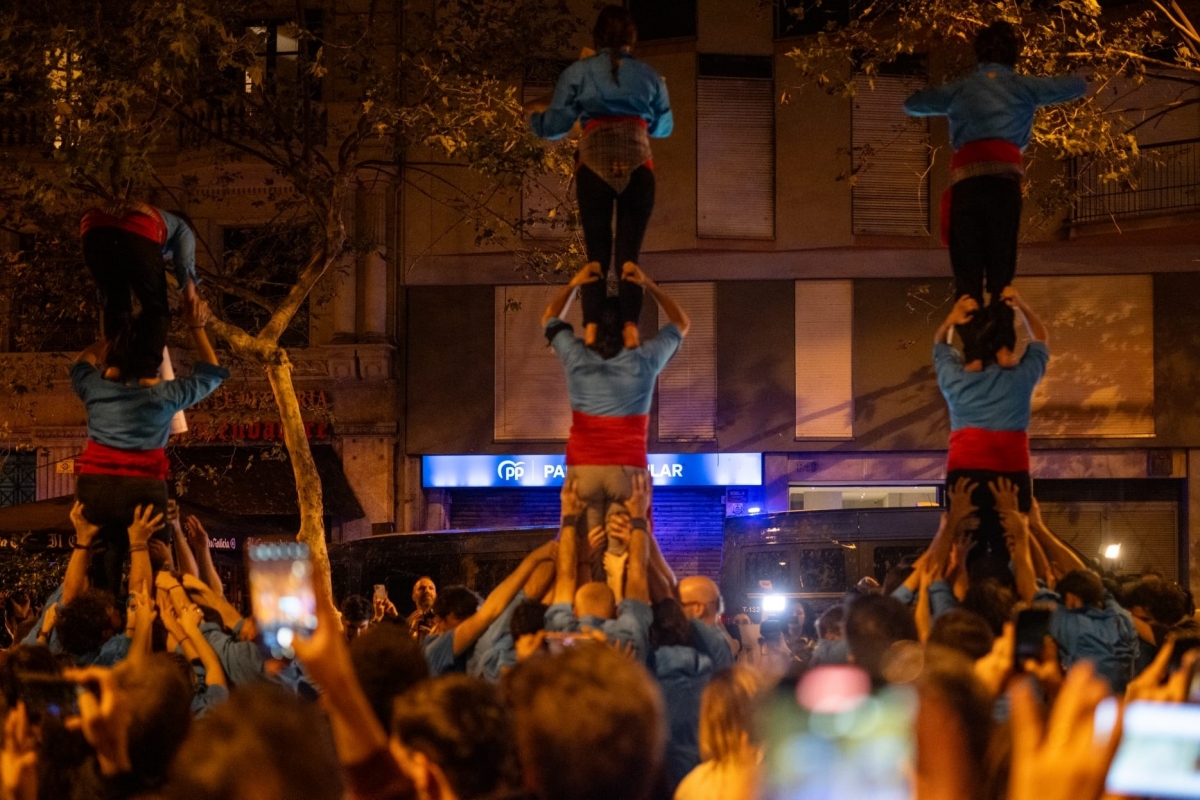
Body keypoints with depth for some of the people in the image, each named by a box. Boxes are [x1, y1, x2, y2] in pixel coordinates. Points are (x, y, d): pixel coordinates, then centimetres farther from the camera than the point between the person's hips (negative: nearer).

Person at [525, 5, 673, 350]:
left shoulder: (578, 72, 10)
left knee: (596, 254, 2)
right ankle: (630, 330, -18)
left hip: (594, 164, 0)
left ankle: (591, 333, -13)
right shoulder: (649, 75, 16)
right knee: (629, 255, -2)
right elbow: (663, 127, 26)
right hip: (638, 165, 0)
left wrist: (535, 112, 30)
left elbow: (554, 126, 9)